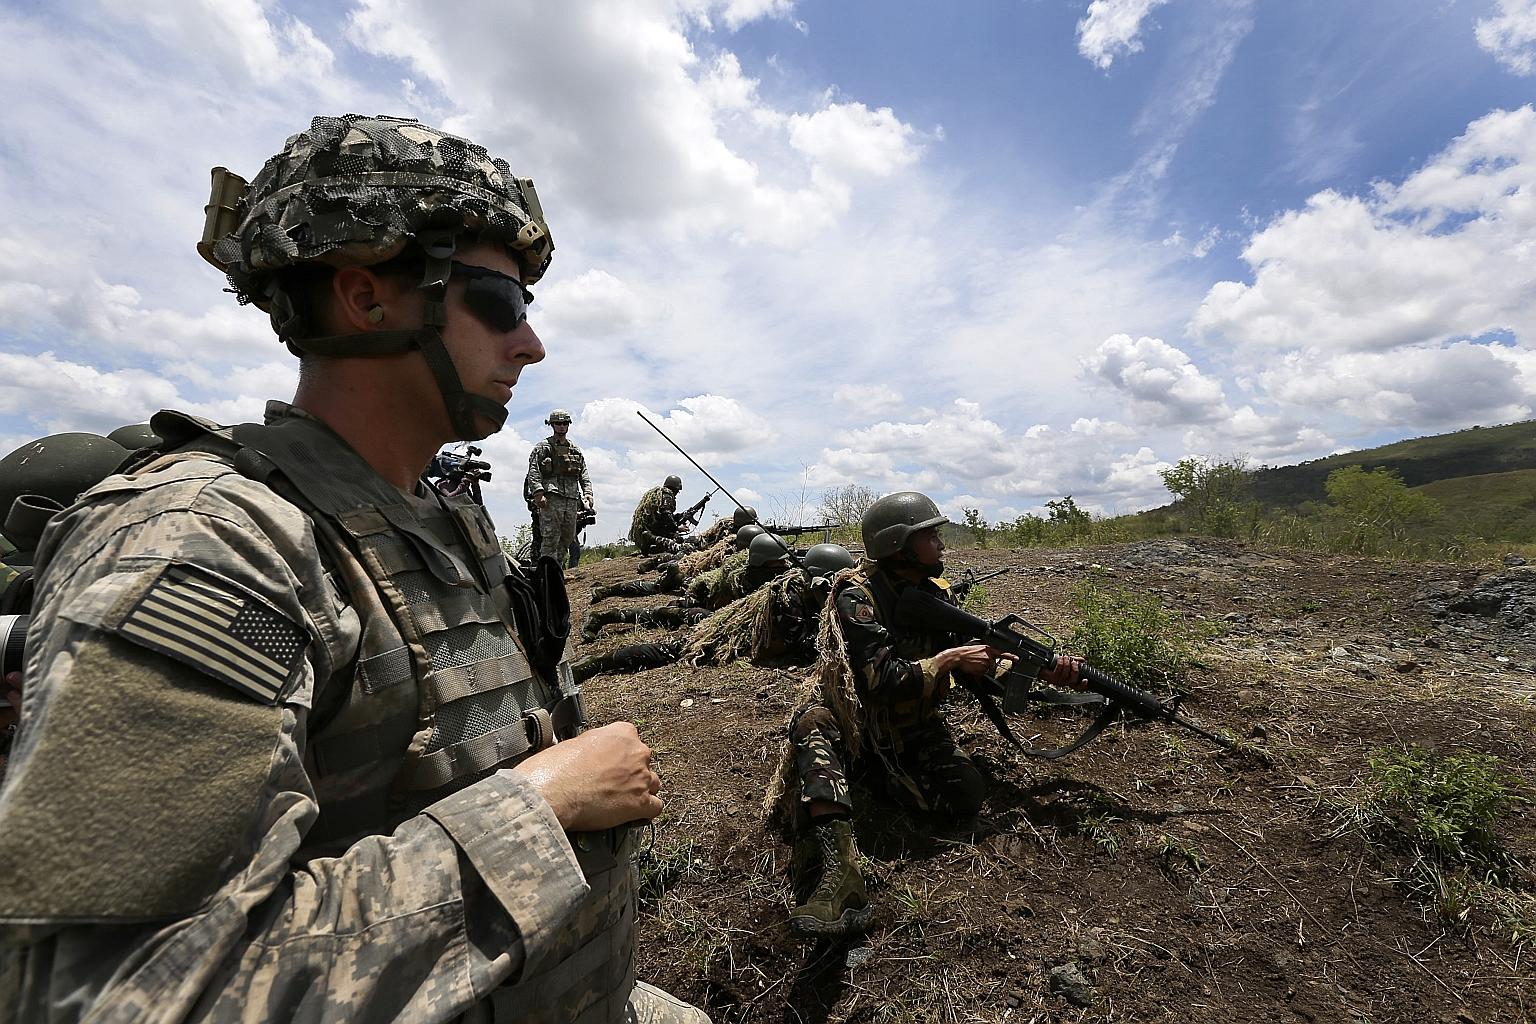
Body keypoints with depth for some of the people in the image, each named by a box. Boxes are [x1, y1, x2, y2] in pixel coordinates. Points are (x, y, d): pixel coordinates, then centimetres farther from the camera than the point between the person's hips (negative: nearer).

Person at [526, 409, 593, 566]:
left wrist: (588, 493, 2)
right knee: (550, 541, -10)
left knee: (567, 540, 6)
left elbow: (584, 474, 18)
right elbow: (533, 472, -5)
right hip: (550, 499, -5)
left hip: (572, 500, 5)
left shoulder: (575, 450, 22)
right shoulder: (542, 448, 7)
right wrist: (539, 492, -19)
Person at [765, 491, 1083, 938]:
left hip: (913, 726, 5)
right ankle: (838, 872, -47)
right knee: (813, 723, -38)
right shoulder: (857, 595, -19)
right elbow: (883, 681, -25)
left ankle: (881, 774, 4)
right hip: (852, 717, -5)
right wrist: (950, 658, -22)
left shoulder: (936, 594, 1)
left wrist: (1041, 669, -10)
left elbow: (977, 664, 3)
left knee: (966, 797, -19)